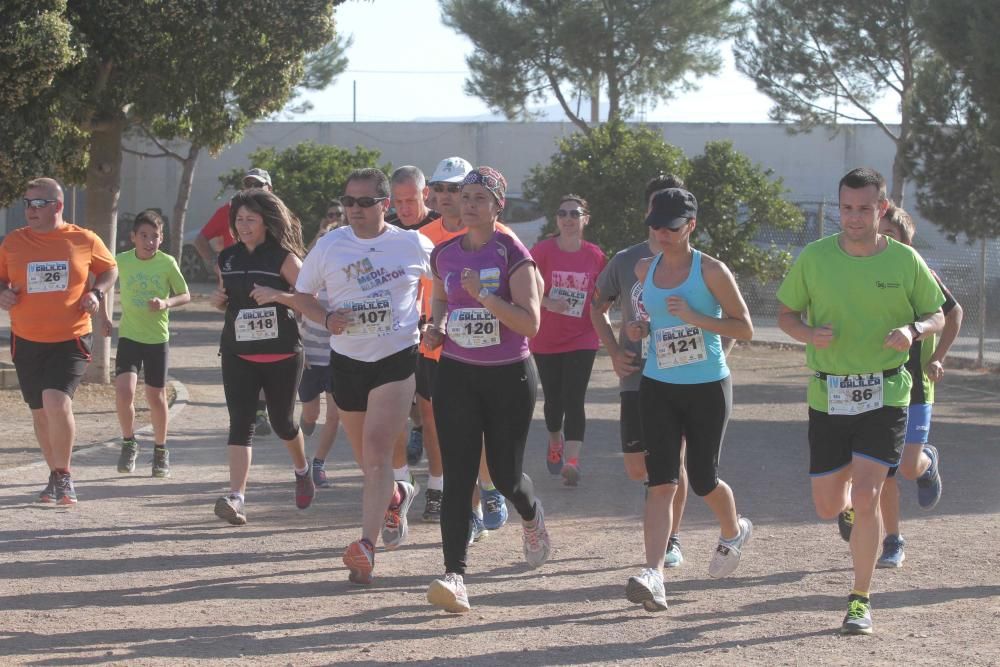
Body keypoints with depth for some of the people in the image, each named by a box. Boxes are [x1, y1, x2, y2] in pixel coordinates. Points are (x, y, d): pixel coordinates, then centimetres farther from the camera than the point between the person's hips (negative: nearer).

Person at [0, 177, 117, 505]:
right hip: (27, 341, 3)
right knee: (40, 412, 11)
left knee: (57, 402, -21)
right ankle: (56, 476, 30)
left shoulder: (85, 241, -2)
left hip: (71, 340, -3)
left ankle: (63, 474, -4)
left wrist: (96, 293, -5)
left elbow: (110, 269, 14)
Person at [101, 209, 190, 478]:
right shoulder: (121, 261, -6)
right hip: (128, 336, 0)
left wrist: (167, 303, -19)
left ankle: (160, 451, 25)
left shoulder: (167, 263, -9)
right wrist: (105, 316, 4)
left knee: (156, 397, 6)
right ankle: (129, 443, 6)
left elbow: (185, 295, 0)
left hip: (157, 338, 0)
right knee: (124, 391, -16)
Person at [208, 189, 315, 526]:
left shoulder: (283, 258, -8)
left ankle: (302, 470, 41)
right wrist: (218, 300, 0)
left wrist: (277, 295, -25)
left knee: (282, 421, 11)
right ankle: (236, 497, -18)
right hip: (238, 354, 3)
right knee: (241, 423, -9)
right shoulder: (227, 258, 7)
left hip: (281, 353, -3)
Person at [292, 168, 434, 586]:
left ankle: (366, 546, -23)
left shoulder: (413, 245, -3)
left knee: (376, 452, -18)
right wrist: (326, 318, -10)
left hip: (397, 359, -3)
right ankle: (396, 497, 47)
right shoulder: (329, 246, 1)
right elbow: (301, 296, 9)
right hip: (347, 360, 4)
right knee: (367, 459, 15)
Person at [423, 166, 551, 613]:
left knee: (505, 475, 8)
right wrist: (436, 325, 2)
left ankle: (532, 516, 45)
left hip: (509, 375, -3)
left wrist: (483, 295, -25)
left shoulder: (512, 254, -9)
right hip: (457, 375, 3)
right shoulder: (444, 254, 5)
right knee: (457, 477, -9)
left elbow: (530, 323, -16)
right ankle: (455, 576, -15)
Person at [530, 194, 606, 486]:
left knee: (574, 400, -11)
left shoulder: (595, 256, -1)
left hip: (582, 339, 0)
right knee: (554, 399, 12)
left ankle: (571, 462, -14)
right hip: (546, 339, 0)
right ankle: (555, 443, 41)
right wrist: (547, 303, -24)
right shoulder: (542, 251, -6)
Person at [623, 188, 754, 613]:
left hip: (707, 388, -3)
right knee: (661, 482, -9)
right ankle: (653, 577, -19)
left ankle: (734, 532, 42)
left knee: (702, 479, 7)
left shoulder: (711, 271, -9)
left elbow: (744, 328, -10)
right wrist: (639, 329, 2)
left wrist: (693, 317, -22)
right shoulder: (644, 270, 6)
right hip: (657, 387, 3)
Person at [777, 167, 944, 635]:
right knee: (827, 507, 8)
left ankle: (861, 601, 0)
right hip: (828, 397, 2)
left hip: (885, 397, -2)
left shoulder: (906, 262, -3)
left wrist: (914, 330, -15)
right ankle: (848, 507, 47)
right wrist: (808, 334, -15)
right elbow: (785, 313, 7)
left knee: (866, 498, -13)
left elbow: (937, 315, 8)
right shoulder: (814, 258, -2)